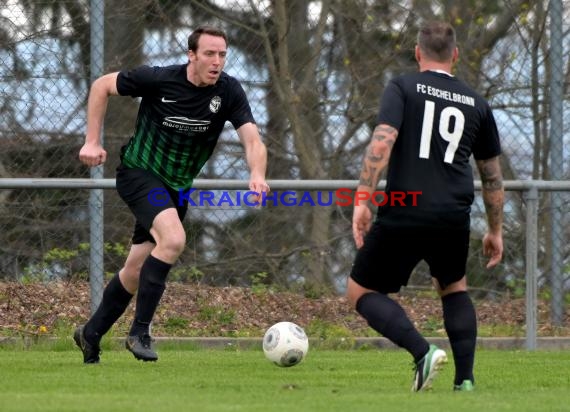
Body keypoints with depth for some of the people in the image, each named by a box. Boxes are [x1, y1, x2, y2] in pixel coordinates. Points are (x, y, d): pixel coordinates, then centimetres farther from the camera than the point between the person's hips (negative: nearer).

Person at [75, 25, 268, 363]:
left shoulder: (229, 91, -11)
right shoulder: (158, 79, -18)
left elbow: (252, 139, -21)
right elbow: (102, 86, -3)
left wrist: (257, 175, -42)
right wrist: (92, 141, -7)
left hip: (177, 188, 5)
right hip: (139, 171, -5)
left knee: (136, 271, 11)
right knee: (173, 239, -29)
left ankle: (91, 335, 32)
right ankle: (140, 332, -20)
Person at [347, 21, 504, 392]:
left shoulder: (403, 88, 4)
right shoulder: (476, 104, 14)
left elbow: (382, 142, -13)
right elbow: (492, 175, 20)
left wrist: (362, 200, -14)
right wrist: (495, 231, 30)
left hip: (402, 215, -4)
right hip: (454, 218, 4)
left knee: (361, 292, 12)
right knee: (454, 288, 29)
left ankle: (423, 351, -11)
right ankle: (465, 379, 15)